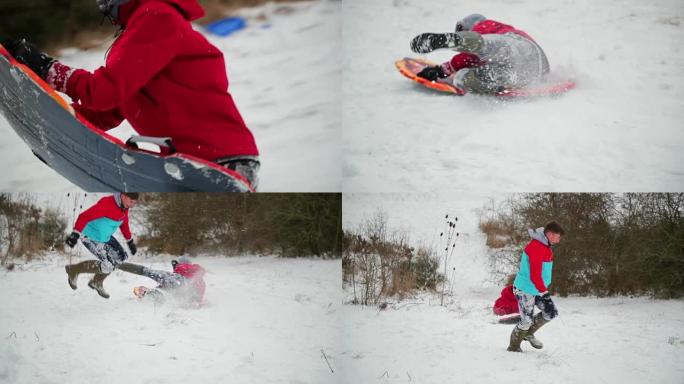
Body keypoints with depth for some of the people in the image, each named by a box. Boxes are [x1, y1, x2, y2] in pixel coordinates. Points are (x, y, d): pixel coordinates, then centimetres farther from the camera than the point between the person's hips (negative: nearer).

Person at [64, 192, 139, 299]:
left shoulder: (124, 207, -3)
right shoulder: (107, 204, -31)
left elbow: (124, 224, 17)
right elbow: (84, 216, -33)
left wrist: (130, 242, 24)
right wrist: (75, 234, -40)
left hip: (105, 237, 9)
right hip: (90, 237, -9)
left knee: (121, 257, 10)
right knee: (108, 266, -13)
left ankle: (97, 282, 28)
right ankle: (74, 270, 6)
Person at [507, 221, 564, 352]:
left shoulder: (545, 246, 7)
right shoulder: (536, 248, -26)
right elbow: (535, 276, -28)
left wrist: (544, 289, 24)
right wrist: (545, 293, -23)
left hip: (538, 289, 10)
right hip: (526, 290, -10)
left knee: (551, 313, 5)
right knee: (527, 320, -4)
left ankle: (528, 334, 22)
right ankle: (514, 346, 16)